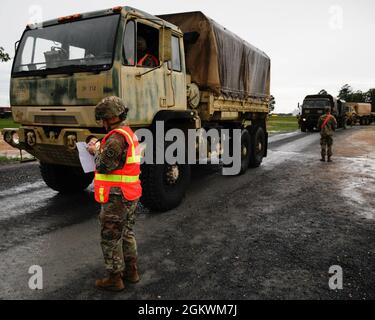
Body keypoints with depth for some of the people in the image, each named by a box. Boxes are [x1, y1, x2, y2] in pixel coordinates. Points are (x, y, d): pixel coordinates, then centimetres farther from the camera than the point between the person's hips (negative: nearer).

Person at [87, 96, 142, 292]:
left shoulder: (116, 138, -21)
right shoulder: (129, 134, 11)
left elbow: (103, 166, -21)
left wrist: (96, 151, -4)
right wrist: (100, 149, 7)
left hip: (116, 197, -10)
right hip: (131, 195, 10)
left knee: (110, 238, 3)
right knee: (127, 233, 20)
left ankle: (114, 279, 15)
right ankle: (131, 271, 31)